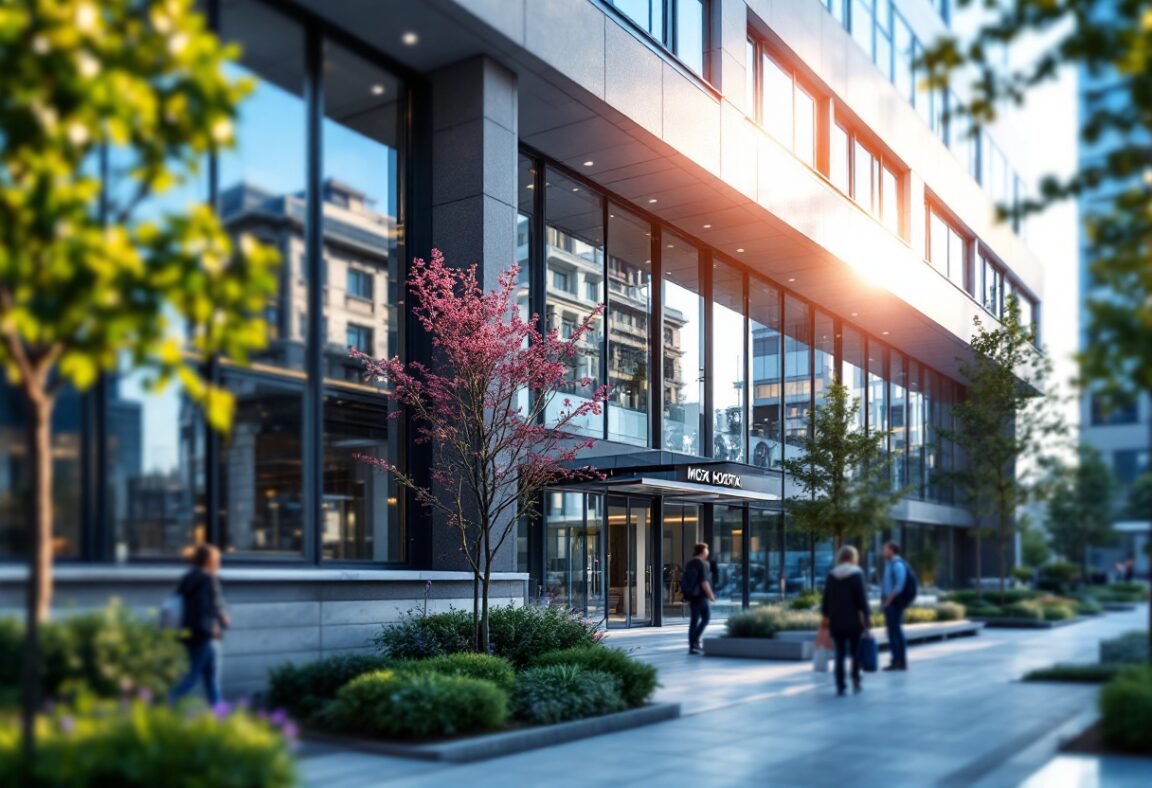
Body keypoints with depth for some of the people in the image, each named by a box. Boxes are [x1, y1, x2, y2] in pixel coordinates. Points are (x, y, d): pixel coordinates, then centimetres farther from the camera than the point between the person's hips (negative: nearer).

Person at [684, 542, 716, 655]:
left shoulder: (690, 564, 13)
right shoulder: (702, 564, -13)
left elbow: (686, 581, 17)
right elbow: (704, 582, -19)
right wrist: (710, 595, -13)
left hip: (692, 595, 8)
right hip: (701, 595, -8)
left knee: (694, 620, 8)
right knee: (706, 618, 1)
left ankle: (692, 645, 9)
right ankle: (695, 640, -10)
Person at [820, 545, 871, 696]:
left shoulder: (831, 576, 5)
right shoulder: (857, 574, -6)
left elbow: (826, 599, 7)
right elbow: (862, 598, -9)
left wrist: (825, 616, 13)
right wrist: (866, 615, -5)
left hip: (836, 621, 3)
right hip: (853, 621, -3)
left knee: (840, 654, 5)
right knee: (856, 651, 11)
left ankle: (840, 686, 2)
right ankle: (855, 680, 3)